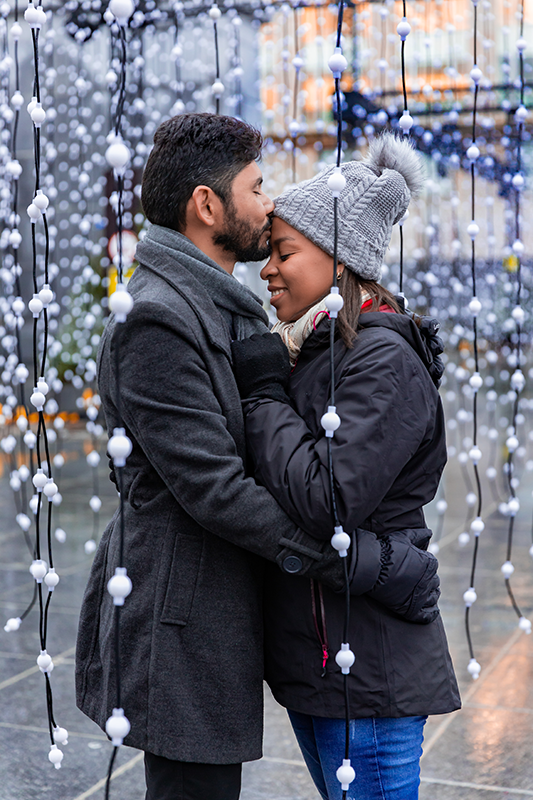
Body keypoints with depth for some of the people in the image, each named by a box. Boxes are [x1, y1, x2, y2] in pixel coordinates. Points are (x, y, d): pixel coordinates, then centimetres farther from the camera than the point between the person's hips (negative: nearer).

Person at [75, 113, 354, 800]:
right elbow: (212, 486, -23)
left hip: (225, 610, 10)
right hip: (181, 623, -10)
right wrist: (344, 563, -20)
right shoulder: (155, 319, -19)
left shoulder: (234, 309, 15)